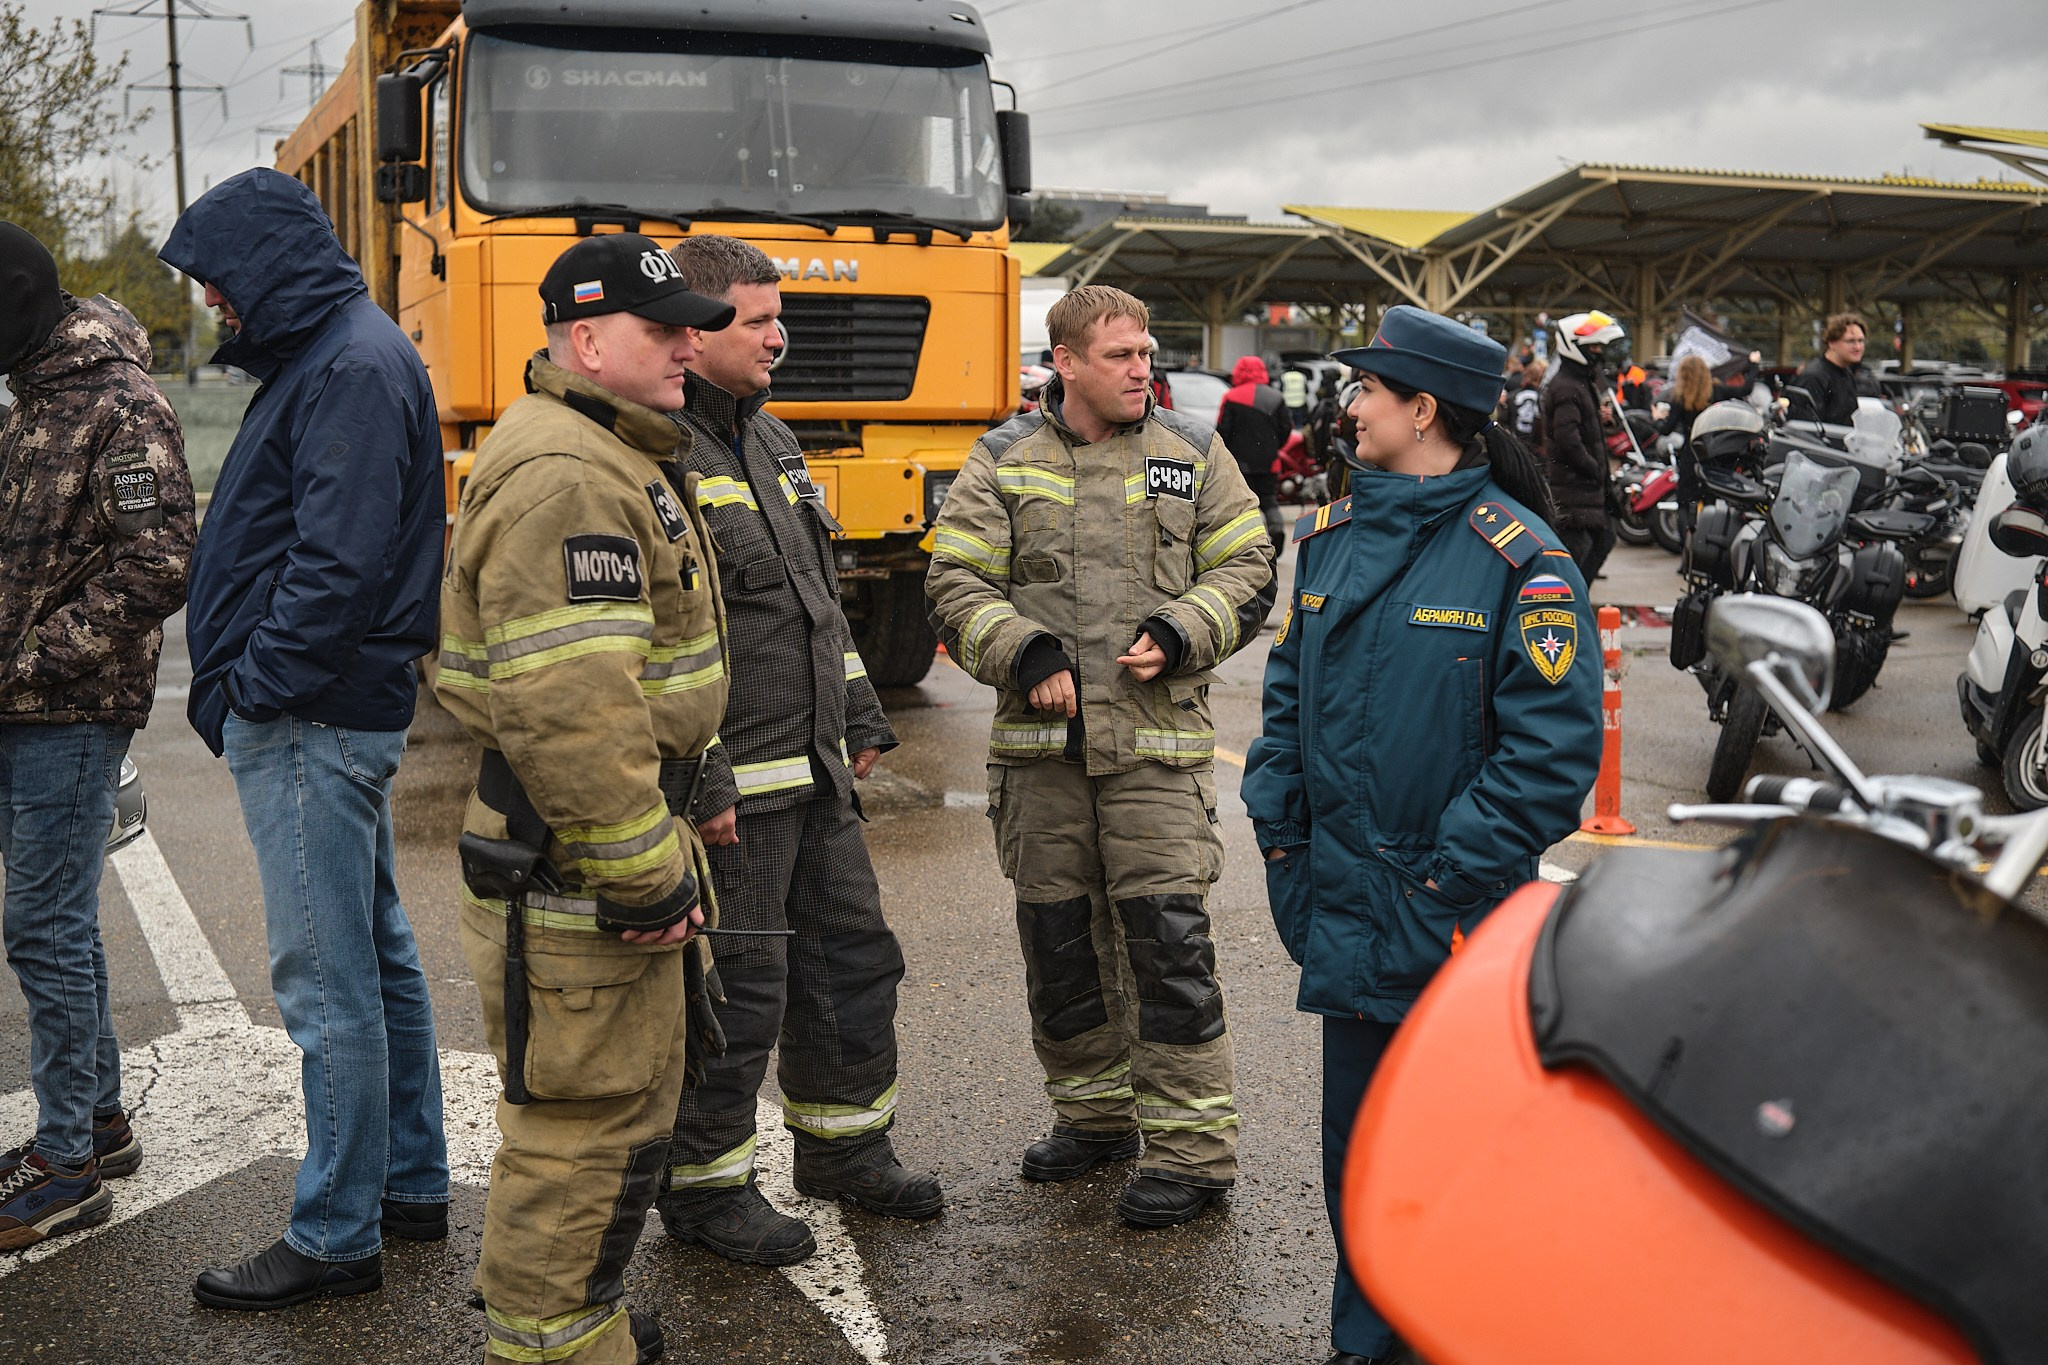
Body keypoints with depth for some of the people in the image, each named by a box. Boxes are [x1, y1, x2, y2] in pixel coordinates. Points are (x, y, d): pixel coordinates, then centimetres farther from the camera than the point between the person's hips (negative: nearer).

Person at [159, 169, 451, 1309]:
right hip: (332, 712, 11)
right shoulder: (332, 352, 17)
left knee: (327, 980, -3)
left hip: (312, 721, -11)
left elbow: (343, 559, -24)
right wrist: (239, 686, 11)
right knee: (376, 956, 17)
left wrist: (256, 685, -15)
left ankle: (337, 1237, 8)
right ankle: (414, 1184, 29)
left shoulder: (354, 366, -15)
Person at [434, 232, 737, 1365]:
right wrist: (644, 876, -23)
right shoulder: (564, 476, -21)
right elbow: (568, 708, -28)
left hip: (597, 847, 12)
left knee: (630, 1093, 22)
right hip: (577, 881, -12)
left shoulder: (612, 453, 17)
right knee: (592, 1121, -1)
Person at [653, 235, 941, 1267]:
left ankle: (843, 1144, 35)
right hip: (730, 786, -9)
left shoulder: (769, 438, 16)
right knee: (736, 990, 1)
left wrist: (860, 717, 20)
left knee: (853, 956, 18)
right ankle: (703, 1183, 19)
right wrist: (699, 782, -22)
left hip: (815, 767, 9)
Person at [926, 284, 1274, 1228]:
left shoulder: (1193, 455, 7)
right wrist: (1025, 653, -11)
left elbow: (1246, 571, 8)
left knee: (1166, 932, -7)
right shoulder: (1004, 460, 6)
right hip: (1040, 741, 2)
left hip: (1158, 739, -2)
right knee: (1058, 934, 11)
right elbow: (957, 582, 4)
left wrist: (1178, 635, -9)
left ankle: (1193, 1147, 3)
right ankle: (1094, 1112, 29)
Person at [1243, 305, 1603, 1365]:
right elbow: (1290, 685, 15)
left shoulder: (1519, 560, -13)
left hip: (1458, 919, -6)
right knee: (1355, 1135, 17)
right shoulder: (1333, 536, 8)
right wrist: (1277, 822, 5)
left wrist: (1456, 876, -17)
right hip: (1344, 908, 6)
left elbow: (1552, 748, -16)